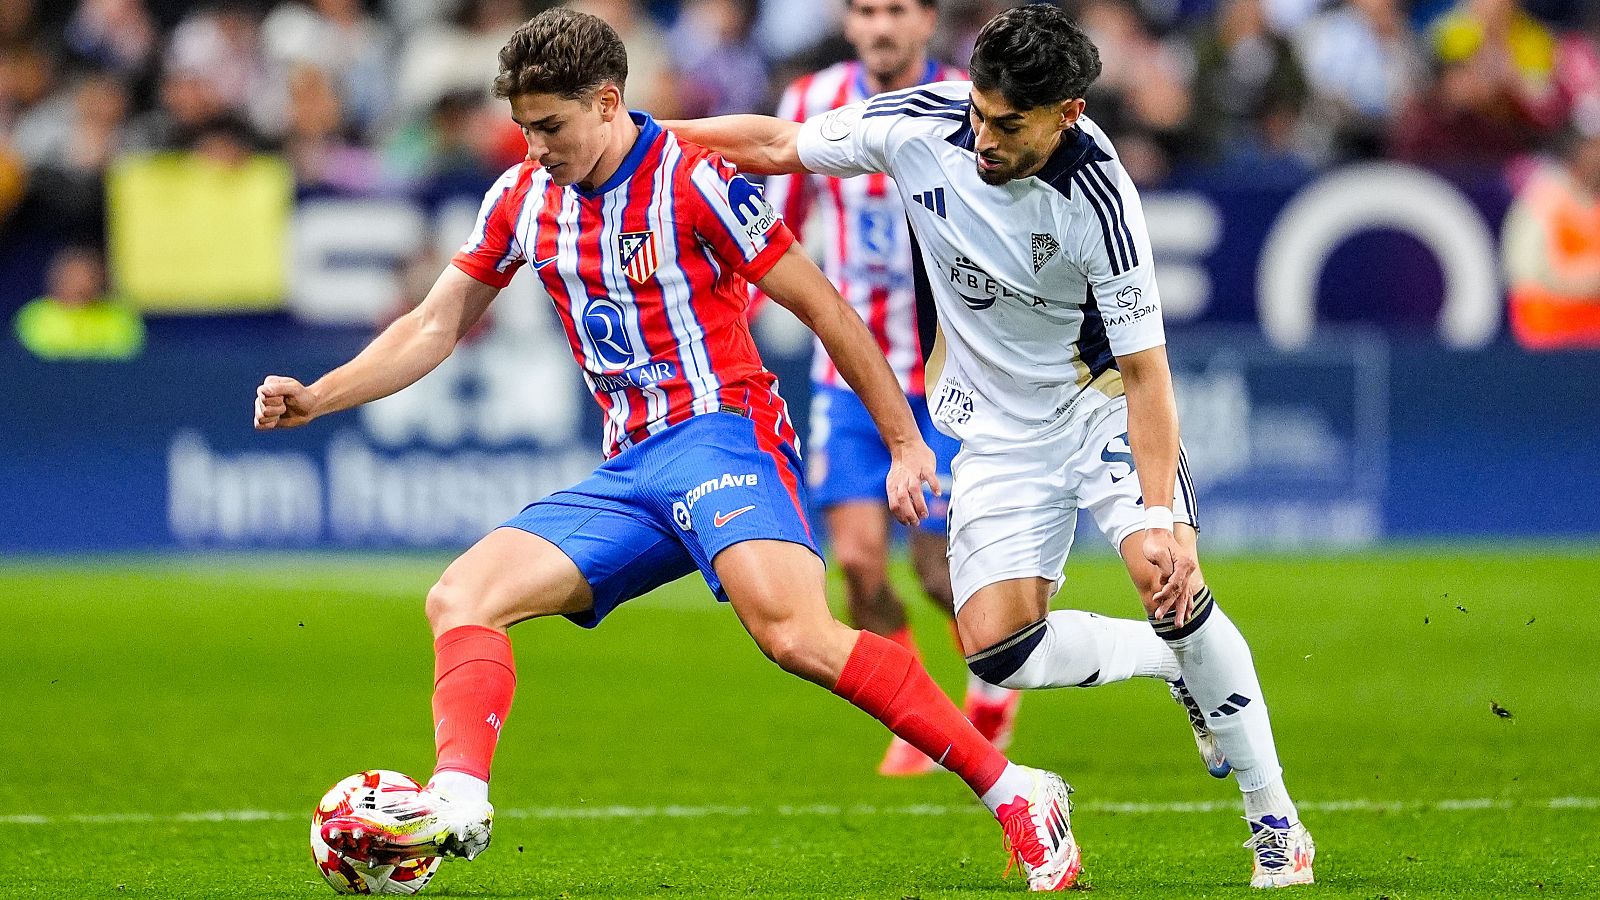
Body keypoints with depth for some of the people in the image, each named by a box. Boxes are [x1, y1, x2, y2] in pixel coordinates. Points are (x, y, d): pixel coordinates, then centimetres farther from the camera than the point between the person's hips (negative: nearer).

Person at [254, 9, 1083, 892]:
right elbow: (434, 327, 20)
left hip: (720, 430, -8)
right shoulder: (524, 198, 11)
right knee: (460, 597, -10)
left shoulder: (693, 184, -9)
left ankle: (1014, 794, -28)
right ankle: (456, 802, -30)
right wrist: (315, 398, 9)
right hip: (629, 470, 8)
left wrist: (906, 444, -4)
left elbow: (823, 308, -4)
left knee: (795, 634, -31)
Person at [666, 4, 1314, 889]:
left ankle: (1273, 815, -5)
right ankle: (1177, 662, 16)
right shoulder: (921, 122, -18)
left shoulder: (1099, 199, -27)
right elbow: (780, 144, -1)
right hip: (998, 431, 4)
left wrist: (1160, 515, -31)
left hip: (1101, 405, -4)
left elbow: (1144, 369, -23)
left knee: (1176, 592, -22)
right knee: (996, 647, -11)